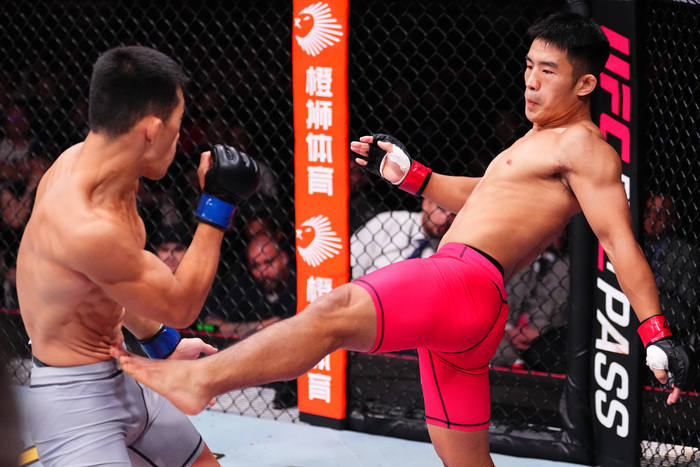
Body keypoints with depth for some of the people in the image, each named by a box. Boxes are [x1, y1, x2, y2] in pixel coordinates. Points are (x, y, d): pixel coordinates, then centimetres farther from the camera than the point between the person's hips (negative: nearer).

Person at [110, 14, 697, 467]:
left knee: (335, 310, -30)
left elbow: (620, 241, -11)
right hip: (453, 307, 10)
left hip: (466, 280, -10)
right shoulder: (537, 140, 28)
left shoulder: (582, 144, -3)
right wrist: (409, 174, 30)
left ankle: (201, 377, -38)